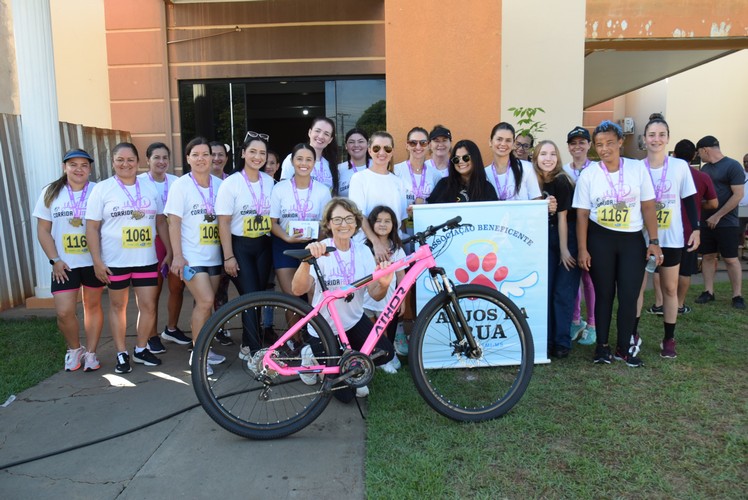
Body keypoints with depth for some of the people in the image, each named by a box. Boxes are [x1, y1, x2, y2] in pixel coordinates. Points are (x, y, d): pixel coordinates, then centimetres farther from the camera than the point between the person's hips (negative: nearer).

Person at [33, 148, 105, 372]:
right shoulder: (51, 193, 2)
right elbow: (43, 231, 3)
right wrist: (55, 260, -5)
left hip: (93, 261, -1)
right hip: (64, 264, 1)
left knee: (93, 305, 9)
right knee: (64, 312, -5)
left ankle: (90, 353, 21)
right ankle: (74, 349, 21)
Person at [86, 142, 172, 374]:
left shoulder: (150, 188, 7)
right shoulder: (102, 189, -1)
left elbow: (161, 222, 11)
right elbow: (92, 227, -3)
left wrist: (169, 252, 6)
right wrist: (97, 261, -9)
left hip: (146, 259, 2)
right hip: (115, 261, -2)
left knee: (148, 306, 3)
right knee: (118, 306, 10)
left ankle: (141, 349, 22)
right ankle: (121, 354, 22)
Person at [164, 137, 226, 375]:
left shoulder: (219, 184, 5)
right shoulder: (181, 185, -5)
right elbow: (174, 222, -7)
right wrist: (177, 256, -14)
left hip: (214, 255, 4)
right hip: (191, 256, -4)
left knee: (205, 303, 9)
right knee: (205, 302, -14)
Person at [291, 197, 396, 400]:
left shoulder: (363, 251, -7)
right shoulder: (320, 251, -19)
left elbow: (375, 294, -13)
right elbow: (298, 290, -33)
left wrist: (383, 284, -36)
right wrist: (307, 260, -51)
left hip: (354, 322, 4)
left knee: (386, 353, -20)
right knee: (345, 394, 0)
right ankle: (312, 356, 25)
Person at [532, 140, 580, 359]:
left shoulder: (561, 181, -15)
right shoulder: (536, 182, 2)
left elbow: (562, 217, -14)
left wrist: (564, 250, -11)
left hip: (567, 239, -5)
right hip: (548, 239, 6)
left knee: (563, 292, -2)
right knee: (545, 289, 6)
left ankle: (562, 342, 7)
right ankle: (546, 339, 15)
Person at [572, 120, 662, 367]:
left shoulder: (637, 168, 0)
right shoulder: (588, 174, -1)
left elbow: (648, 207, 2)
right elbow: (582, 214, -1)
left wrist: (654, 241, -3)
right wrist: (582, 249, -5)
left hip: (632, 240, 1)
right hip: (600, 239, -1)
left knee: (629, 295, 0)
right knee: (604, 293, 6)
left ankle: (624, 347, 16)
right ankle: (602, 345, 19)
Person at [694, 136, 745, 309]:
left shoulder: (732, 166, -8)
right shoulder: (705, 168, 12)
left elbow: (738, 195, -14)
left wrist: (718, 216, -17)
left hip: (726, 223, -6)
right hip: (706, 222, 6)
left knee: (731, 259, -2)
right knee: (707, 256, 8)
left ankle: (737, 295, 5)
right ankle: (708, 291, 15)